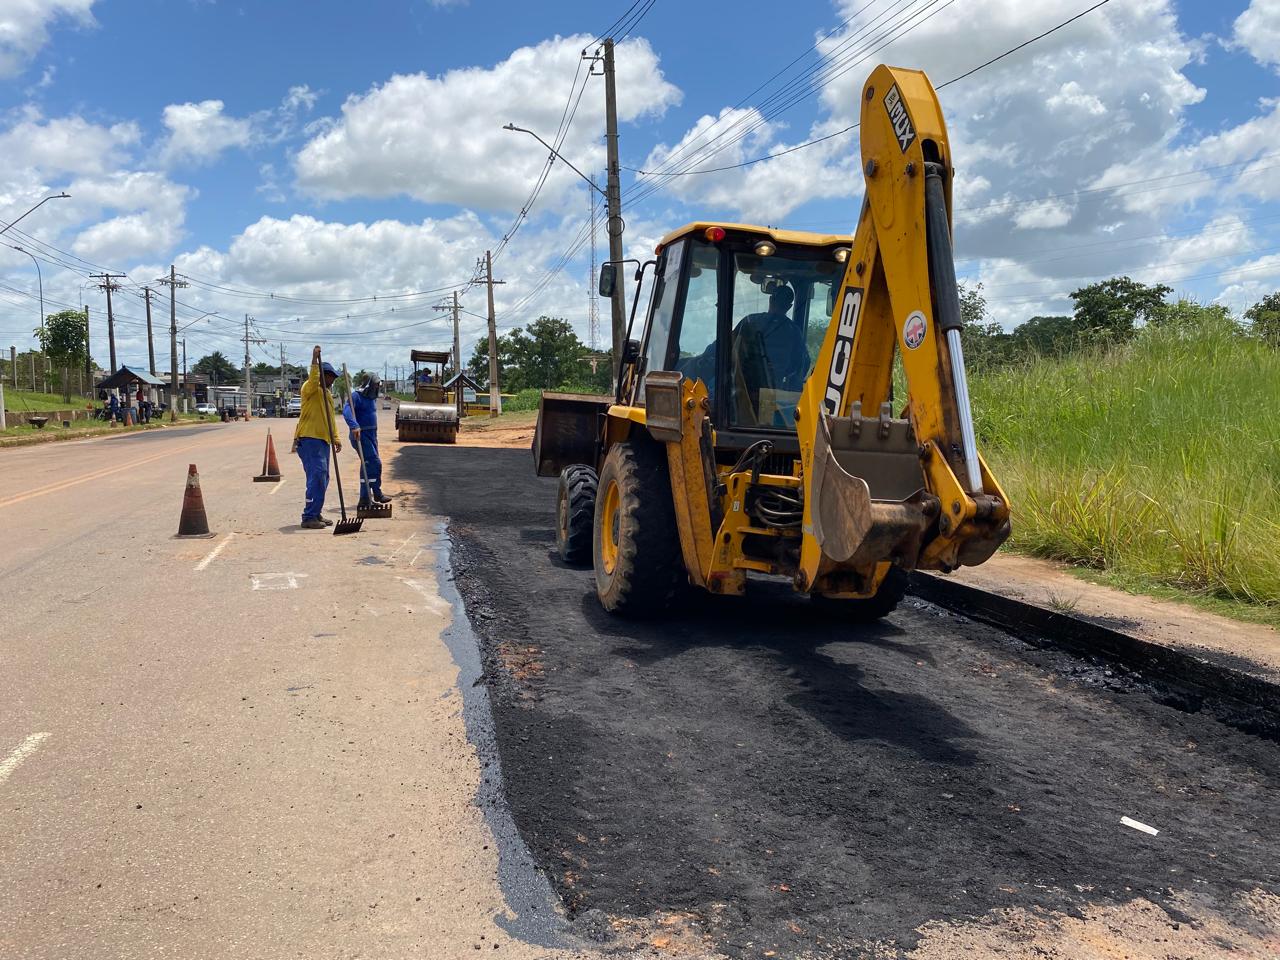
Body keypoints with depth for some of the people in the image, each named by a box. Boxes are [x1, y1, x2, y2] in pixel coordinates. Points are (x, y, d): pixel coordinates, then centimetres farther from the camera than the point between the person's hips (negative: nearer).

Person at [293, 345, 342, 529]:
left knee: (322, 478, 11)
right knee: (317, 476, -15)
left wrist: (336, 439, 18)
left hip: (323, 440, 9)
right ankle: (309, 517, -13)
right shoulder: (310, 389, -4)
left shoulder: (327, 394, 24)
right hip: (309, 439, -9)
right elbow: (313, 381, -29)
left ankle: (316, 514, 19)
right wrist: (315, 361, -36)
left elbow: (331, 419, 26)